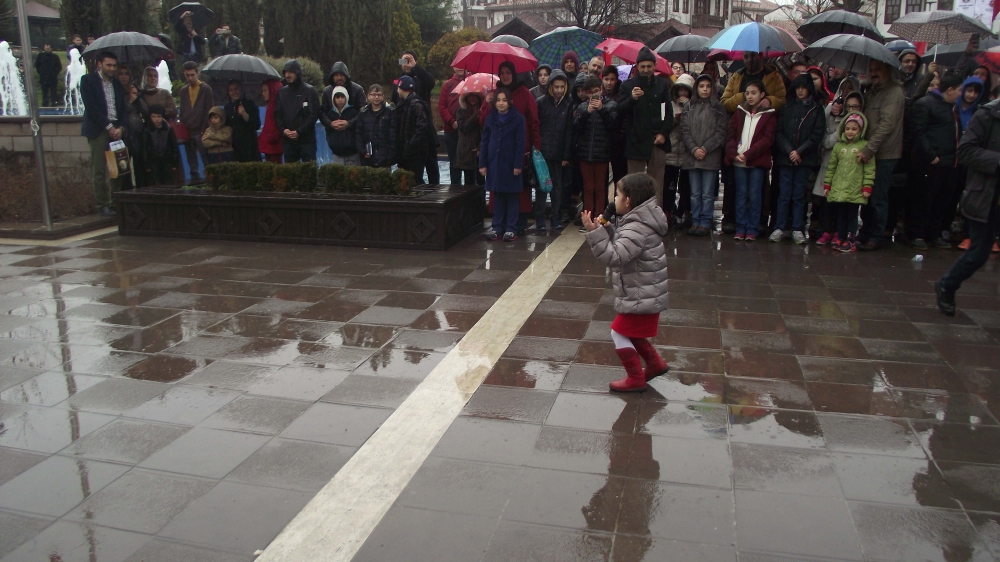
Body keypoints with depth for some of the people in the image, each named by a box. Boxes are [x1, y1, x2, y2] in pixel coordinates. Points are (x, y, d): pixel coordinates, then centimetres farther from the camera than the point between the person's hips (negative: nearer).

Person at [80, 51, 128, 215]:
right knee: (99, 170, -5)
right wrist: (109, 127, -11)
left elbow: (124, 108, 13)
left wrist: (120, 127, -3)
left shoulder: (117, 83, 18)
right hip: (99, 130, -4)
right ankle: (103, 205, -2)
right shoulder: (88, 80, 2)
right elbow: (91, 107, -7)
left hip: (116, 129, 4)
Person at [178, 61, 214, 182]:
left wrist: (204, 130, -12)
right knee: (191, 160, 8)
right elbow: (182, 111, 17)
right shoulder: (183, 90, 15)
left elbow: (209, 111, -5)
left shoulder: (206, 89, 0)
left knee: (206, 159, -7)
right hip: (187, 131, 5)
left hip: (201, 131, -5)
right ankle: (195, 179, 14)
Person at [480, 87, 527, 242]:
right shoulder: (490, 118, 7)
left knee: (511, 196, 4)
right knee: (497, 196, 8)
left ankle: (511, 229, 8)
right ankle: (497, 227, 15)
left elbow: (521, 143, -7)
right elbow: (484, 141, 7)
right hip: (494, 163, 4)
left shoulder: (518, 118, -5)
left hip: (510, 164, -3)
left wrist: (518, 164, -13)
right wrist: (482, 164, 2)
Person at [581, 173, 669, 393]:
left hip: (641, 297, -10)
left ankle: (636, 379, 11)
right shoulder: (640, 221, 7)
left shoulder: (638, 229, -25)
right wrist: (607, 230, 1)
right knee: (631, 332, 22)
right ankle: (655, 363, 36)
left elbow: (614, 257, -32)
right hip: (644, 294, 10)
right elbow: (622, 248, 15)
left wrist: (594, 233, -34)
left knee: (619, 332, 0)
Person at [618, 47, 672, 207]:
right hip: (635, 141, -1)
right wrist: (632, 98, -21)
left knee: (656, 182, 2)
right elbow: (620, 112, -4)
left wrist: (664, 133, -3)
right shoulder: (628, 85, 6)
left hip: (657, 140, 1)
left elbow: (669, 112, 9)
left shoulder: (663, 84, 11)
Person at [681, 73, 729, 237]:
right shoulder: (689, 107, 11)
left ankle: (705, 223, 5)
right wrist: (694, 149, -9)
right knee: (695, 193, 6)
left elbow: (721, 132, -1)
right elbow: (684, 130, 5)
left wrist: (705, 148, -11)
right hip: (692, 156, 2)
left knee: (708, 193, -1)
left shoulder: (718, 107, 5)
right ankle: (695, 222, 12)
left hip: (711, 157, -2)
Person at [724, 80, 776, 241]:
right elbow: (730, 135, 7)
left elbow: (768, 139, -6)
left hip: (757, 161, -2)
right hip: (738, 161, 3)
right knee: (741, 194, 5)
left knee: (754, 195, 0)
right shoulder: (739, 112, 13)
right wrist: (734, 154, -10)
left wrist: (748, 154, -15)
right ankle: (740, 228, 9)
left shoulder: (769, 115, 3)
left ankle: (752, 229, 4)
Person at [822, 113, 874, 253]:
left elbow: (870, 168, -5)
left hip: (855, 191, -3)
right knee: (840, 215, 9)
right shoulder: (838, 145, 9)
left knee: (852, 215, 4)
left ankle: (850, 241, 9)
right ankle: (840, 239, 17)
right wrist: (827, 185, 10)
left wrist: (867, 187, -10)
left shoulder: (864, 146, -3)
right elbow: (831, 167, 13)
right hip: (838, 189, 3)